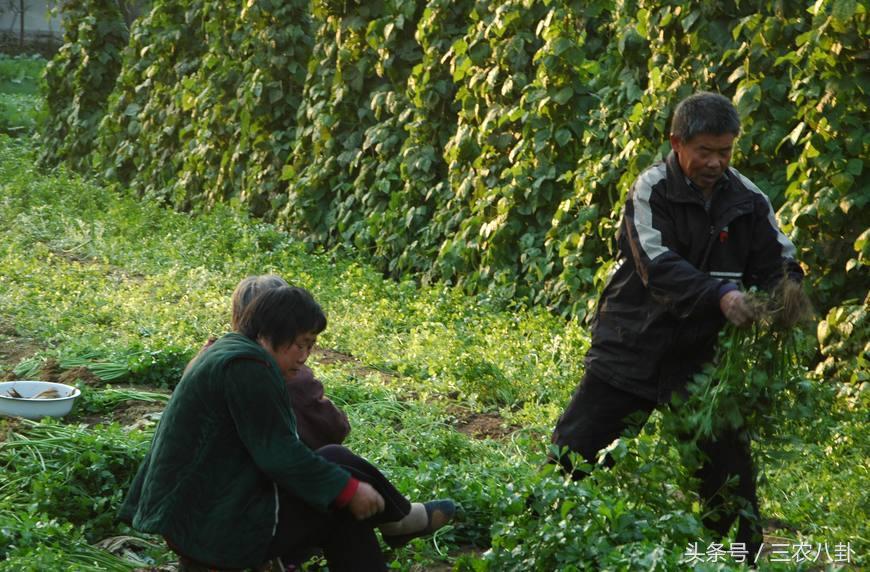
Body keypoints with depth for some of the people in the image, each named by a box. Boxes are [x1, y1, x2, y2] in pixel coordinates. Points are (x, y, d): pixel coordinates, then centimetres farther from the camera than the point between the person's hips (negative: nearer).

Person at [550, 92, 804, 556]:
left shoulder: (748, 200, 0)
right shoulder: (650, 190, -12)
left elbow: (780, 264, 5)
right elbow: (658, 267, -25)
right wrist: (719, 295, -40)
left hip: (702, 356, 3)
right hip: (631, 349, -2)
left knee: (727, 464, 1)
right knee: (572, 449, 0)